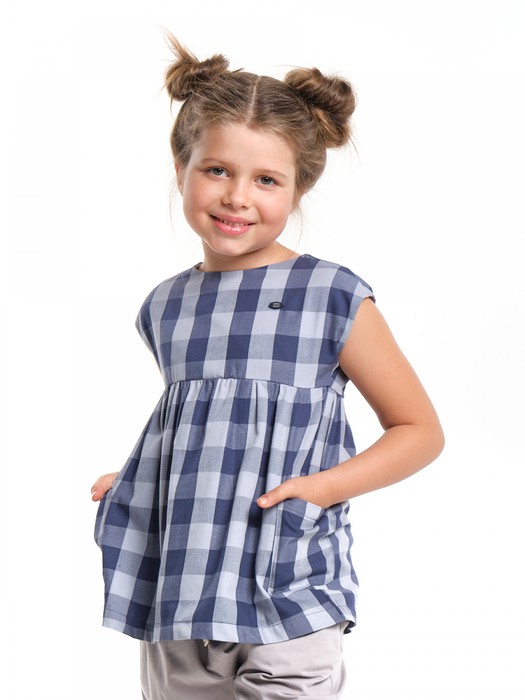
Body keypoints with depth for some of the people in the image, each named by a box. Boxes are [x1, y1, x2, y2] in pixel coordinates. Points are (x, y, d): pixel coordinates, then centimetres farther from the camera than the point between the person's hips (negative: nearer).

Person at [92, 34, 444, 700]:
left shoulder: (332, 298, -6)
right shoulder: (165, 307, 8)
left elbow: (421, 431, -1)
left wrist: (322, 485, -13)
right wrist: (130, 480, 8)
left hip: (287, 602, -4)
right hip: (173, 598, 5)